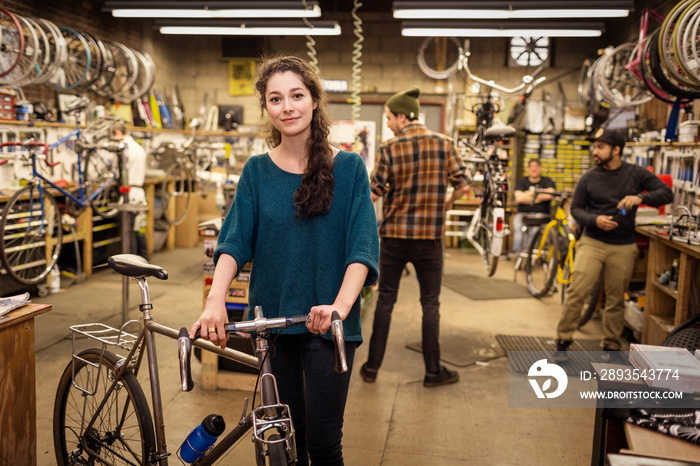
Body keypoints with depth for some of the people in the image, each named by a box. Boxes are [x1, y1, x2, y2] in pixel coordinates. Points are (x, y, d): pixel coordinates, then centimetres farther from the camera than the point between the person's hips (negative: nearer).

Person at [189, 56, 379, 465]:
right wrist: (216, 299, -21)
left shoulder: (348, 167, -4)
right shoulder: (257, 171, 4)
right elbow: (235, 241, -4)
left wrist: (340, 305, -27)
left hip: (326, 324, -2)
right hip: (271, 321, 3)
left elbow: (363, 248, -11)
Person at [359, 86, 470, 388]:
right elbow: (463, 185, -2)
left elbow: (374, 193, -9)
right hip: (429, 237, 0)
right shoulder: (444, 144, -2)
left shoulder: (389, 148, -7)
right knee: (430, 303, 10)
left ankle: (372, 367, 18)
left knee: (385, 300, 11)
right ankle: (433, 371, 17)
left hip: (394, 235, 0)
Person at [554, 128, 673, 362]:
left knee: (616, 300, 8)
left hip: (623, 248, 1)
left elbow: (667, 193, 0)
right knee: (576, 292, -12)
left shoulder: (636, 174, 2)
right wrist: (595, 220, -16)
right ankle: (563, 341, -1)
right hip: (592, 243, 0)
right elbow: (575, 209, 5)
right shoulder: (589, 178, 3)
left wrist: (640, 197, -20)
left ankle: (611, 346, 24)